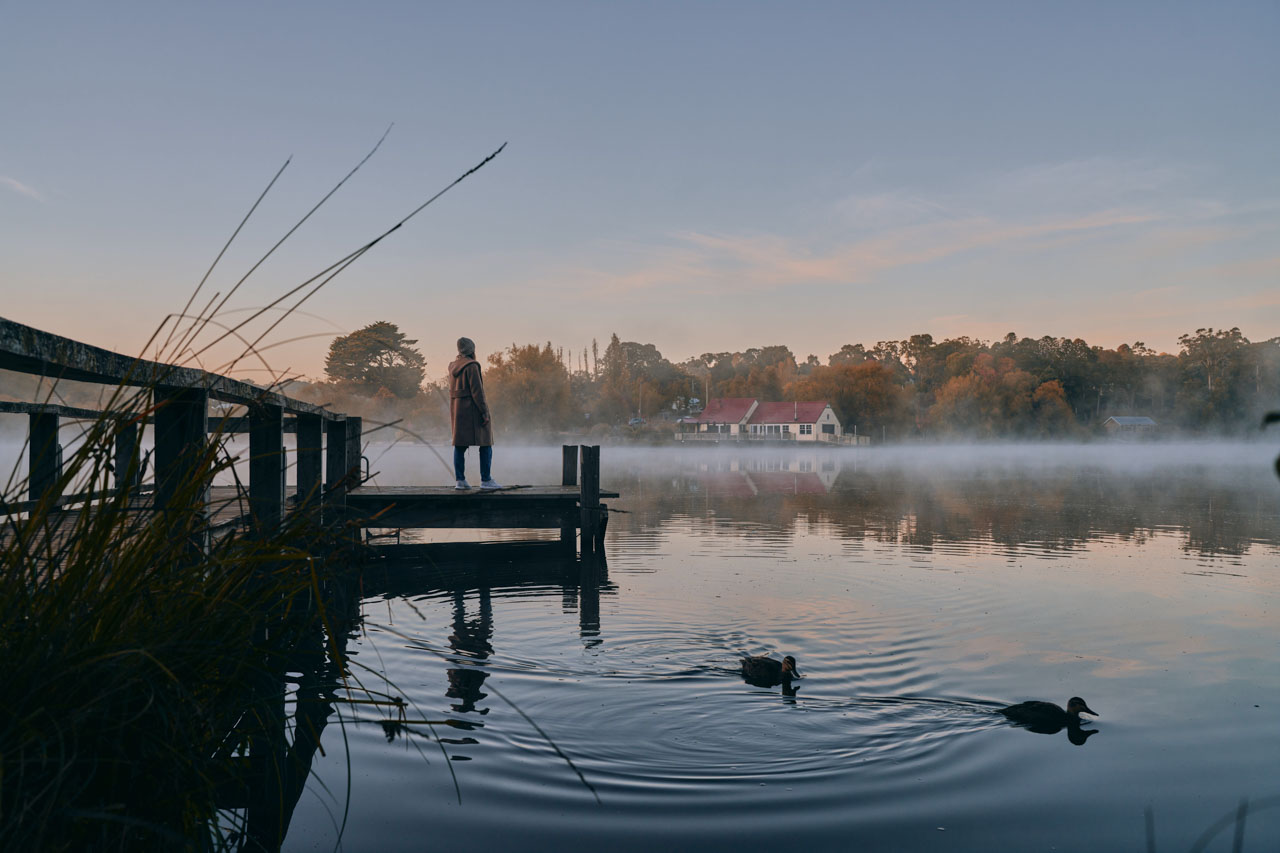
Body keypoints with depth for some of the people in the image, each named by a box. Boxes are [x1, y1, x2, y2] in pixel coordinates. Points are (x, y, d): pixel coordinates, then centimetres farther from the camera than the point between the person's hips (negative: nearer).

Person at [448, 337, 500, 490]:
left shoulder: (453, 366, 12)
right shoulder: (471, 366, -13)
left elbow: (452, 390, 15)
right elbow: (477, 391, -18)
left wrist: (454, 413, 18)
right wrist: (485, 413, -16)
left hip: (457, 408, 8)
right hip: (472, 407, -8)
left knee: (460, 445, 6)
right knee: (485, 444, -1)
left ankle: (460, 481, 4)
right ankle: (486, 480, -3)